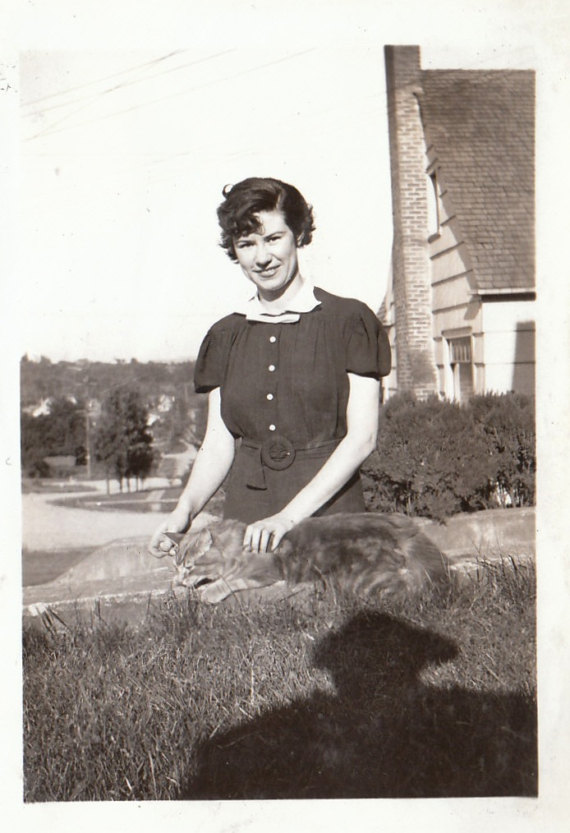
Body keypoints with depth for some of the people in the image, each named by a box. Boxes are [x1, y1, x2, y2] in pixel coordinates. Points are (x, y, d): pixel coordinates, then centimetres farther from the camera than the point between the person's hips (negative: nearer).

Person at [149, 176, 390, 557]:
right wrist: (186, 508, -6)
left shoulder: (349, 321, 0)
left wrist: (289, 515, -13)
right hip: (243, 519, 3)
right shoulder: (225, 337, 12)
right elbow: (218, 442, 11)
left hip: (328, 513, -2)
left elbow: (362, 436, -6)